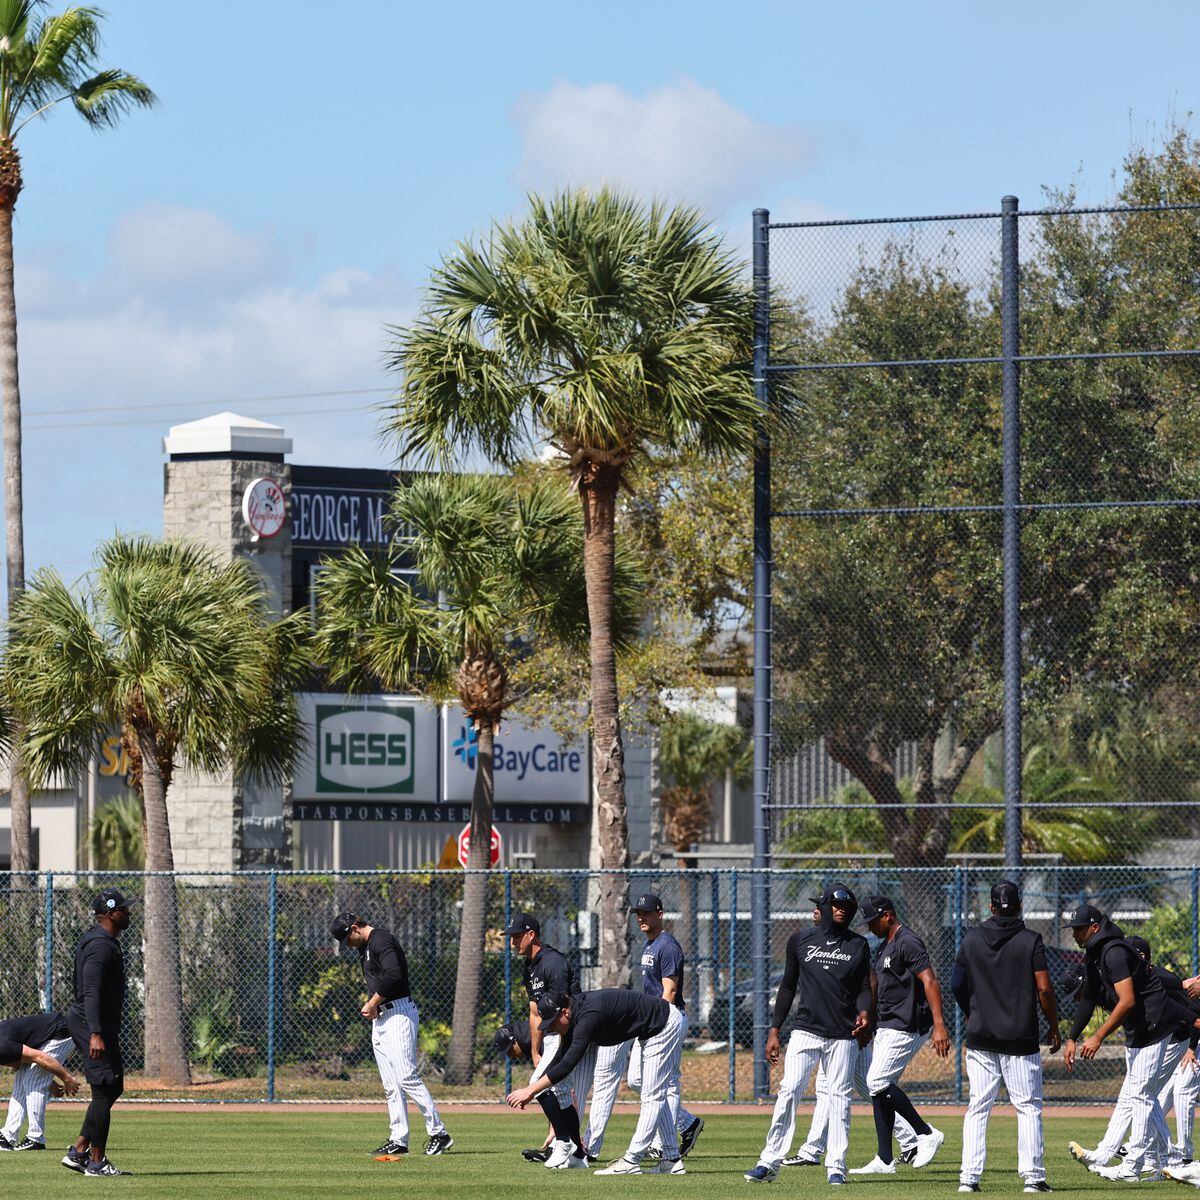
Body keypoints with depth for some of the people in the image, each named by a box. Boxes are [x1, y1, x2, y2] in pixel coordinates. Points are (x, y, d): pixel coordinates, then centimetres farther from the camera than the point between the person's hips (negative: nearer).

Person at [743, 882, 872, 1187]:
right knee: (788, 1090, -11)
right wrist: (774, 1031, 7)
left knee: (839, 1097, 1)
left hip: (843, 1035, 1)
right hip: (806, 1030, -1)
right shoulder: (800, 941, 6)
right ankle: (770, 1162, -9)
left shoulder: (858, 945, 7)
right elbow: (788, 986, 11)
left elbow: (864, 987, 9)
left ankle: (836, 1166, 7)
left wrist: (864, 1012, -14)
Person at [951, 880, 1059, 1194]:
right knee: (1028, 1107, 4)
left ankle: (969, 1177, -1)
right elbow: (1044, 990, -9)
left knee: (978, 1108, 6)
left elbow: (957, 985, 8)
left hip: (980, 1037, 3)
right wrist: (1054, 1027, 3)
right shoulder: (1030, 941, -6)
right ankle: (1032, 1176, 0)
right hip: (1020, 1038, -3)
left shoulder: (972, 939, 3)